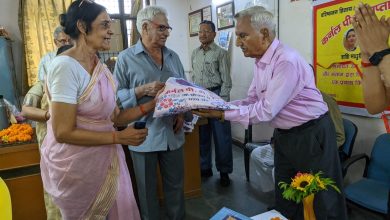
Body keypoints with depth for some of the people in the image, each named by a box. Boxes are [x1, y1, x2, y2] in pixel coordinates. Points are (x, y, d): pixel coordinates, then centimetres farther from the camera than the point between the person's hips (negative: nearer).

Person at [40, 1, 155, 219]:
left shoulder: (100, 67, 5)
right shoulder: (66, 66, -21)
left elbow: (114, 117, 4)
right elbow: (63, 133, -22)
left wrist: (150, 106, -5)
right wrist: (118, 137, -20)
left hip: (104, 158, 8)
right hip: (75, 164, -7)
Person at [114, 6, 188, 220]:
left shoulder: (173, 57, 9)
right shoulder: (126, 58, -6)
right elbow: (117, 95, -9)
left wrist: (181, 113, -1)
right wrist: (143, 90, -23)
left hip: (173, 132, 4)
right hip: (144, 135, -4)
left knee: (175, 184, 17)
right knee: (147, 188, 13)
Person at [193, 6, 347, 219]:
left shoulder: (287, 61, -25)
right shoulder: (260, 62, 3)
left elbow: (267, 110, -26)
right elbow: (251, 100, 6)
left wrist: (223, 114, -24)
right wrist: (219, 107, -7)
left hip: (311, 135, -8)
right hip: (284, 135, 8)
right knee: (284, 200, 20)